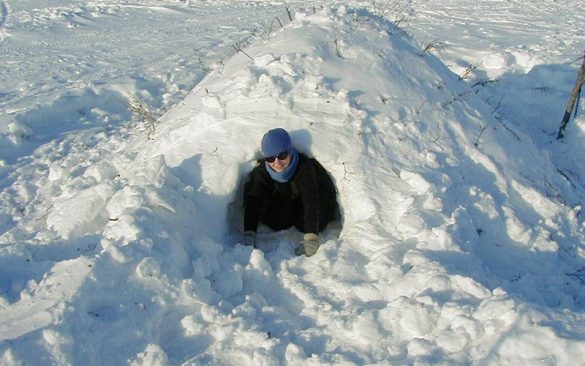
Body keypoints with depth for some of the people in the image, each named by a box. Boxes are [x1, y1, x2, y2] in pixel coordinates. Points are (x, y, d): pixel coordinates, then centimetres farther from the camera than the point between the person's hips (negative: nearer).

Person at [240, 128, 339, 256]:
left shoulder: (304, 167, -39)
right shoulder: (262, 170, -28)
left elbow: (311, 202, -45)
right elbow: (253, 200, -32)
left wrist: (311, 238, -55)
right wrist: (249, 234, -45)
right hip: (286, 200, 3)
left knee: (303, 224, -22)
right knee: (273, 222, -17)